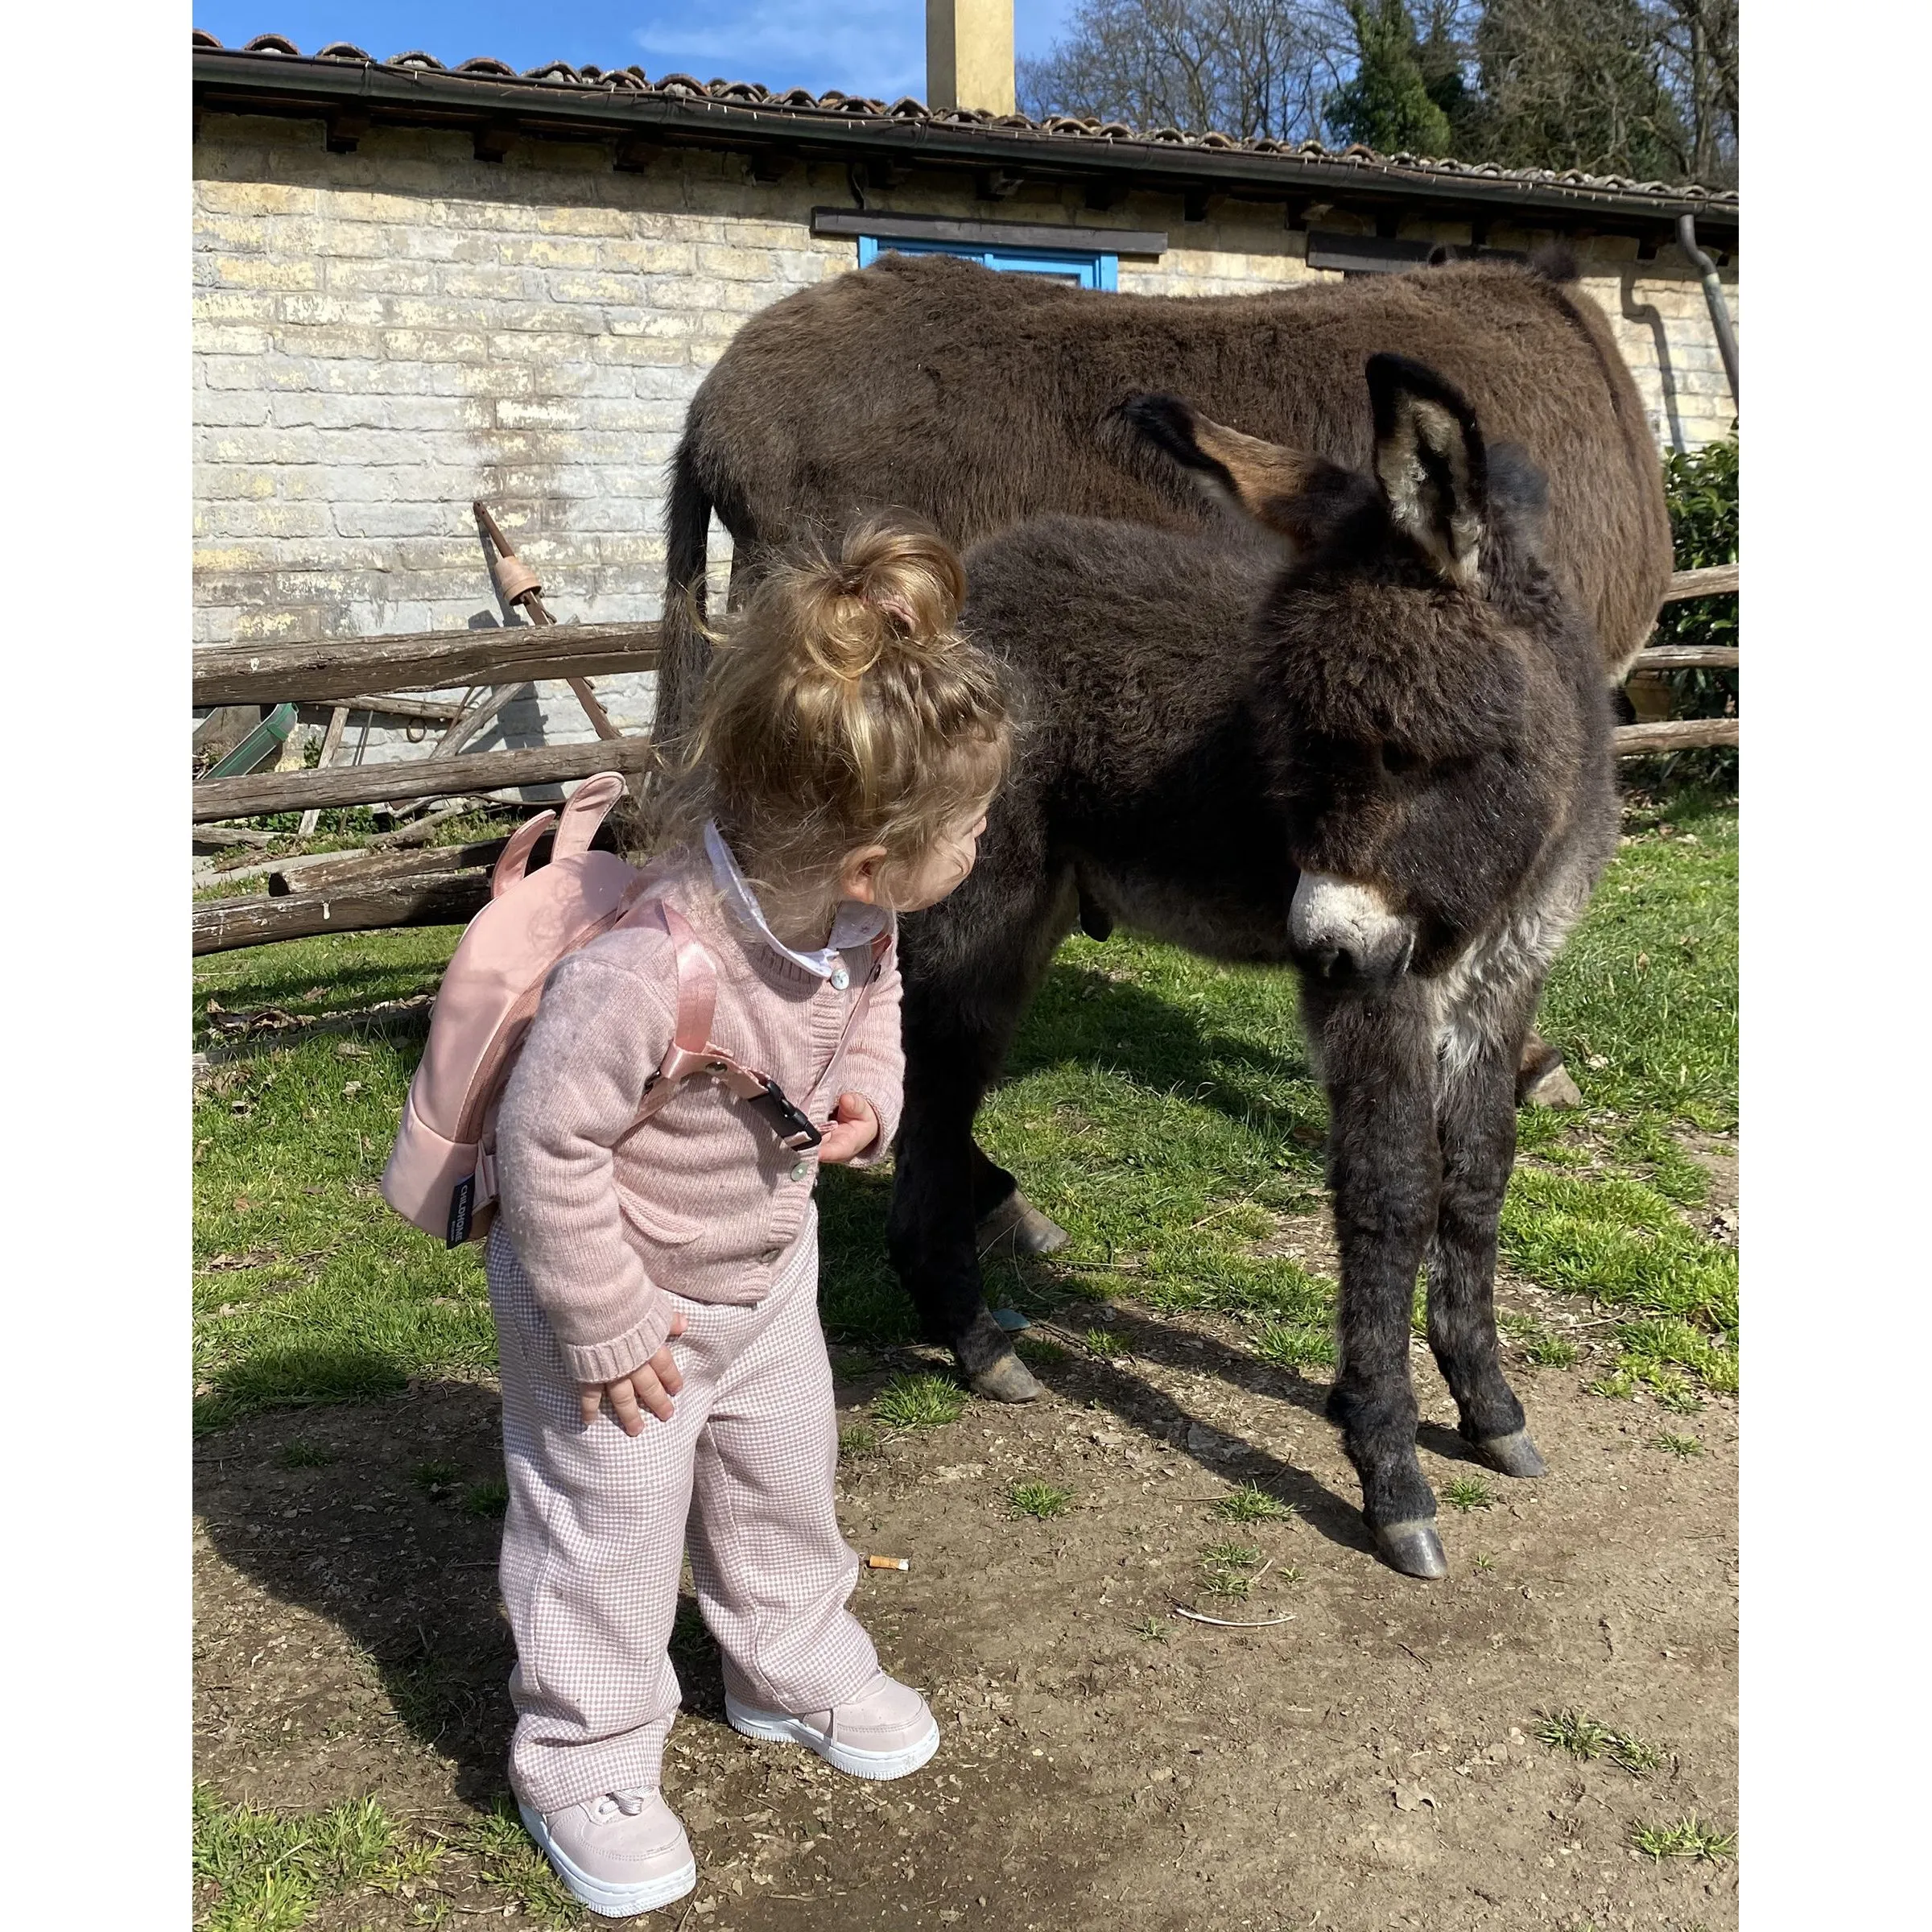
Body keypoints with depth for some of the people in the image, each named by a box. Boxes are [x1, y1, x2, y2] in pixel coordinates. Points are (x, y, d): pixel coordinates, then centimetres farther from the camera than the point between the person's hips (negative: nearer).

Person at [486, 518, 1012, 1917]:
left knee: (785, 1478, 24)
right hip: (629, 1295, -7)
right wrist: (604, 1328, -20)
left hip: (769, 1267, 7)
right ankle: (584, 1763, 35)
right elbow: (547, 1144, -31)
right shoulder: (646, 972, -42)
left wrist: (871, 1092, -12)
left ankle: (796, 1668, 50)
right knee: (610, 1536, 10)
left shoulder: (855, 916, -18)